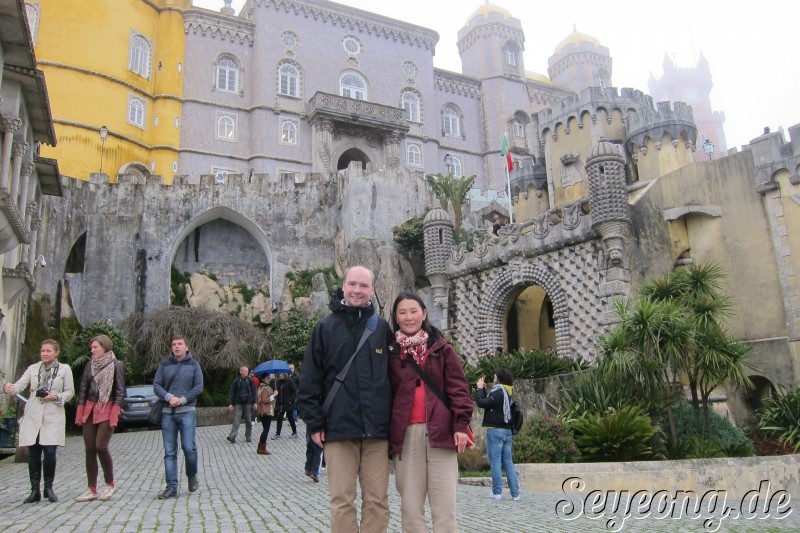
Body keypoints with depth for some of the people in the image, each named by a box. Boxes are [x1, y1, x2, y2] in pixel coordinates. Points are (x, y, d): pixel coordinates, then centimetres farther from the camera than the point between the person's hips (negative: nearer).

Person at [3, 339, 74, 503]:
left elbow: (70, 392, 6)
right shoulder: (33, 368, 10)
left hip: (53, 417, -2)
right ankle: (35, 490, 13)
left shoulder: (65, 369, 5)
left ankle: (48, 488, 10)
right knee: (33, 454, 2)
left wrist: (55, 397, -11)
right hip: (33, 416, 2)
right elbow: (20, 385, -2)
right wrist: (9, 388, -23)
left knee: (50, 453, -8)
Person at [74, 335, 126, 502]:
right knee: (90, 450, 4)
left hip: (107, 410, -5)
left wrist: (114, 415, -13)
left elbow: (120, 392, -6)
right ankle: (92, 490, 10)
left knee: (101, 446, -14)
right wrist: (80, 413, 6)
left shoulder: (116, 365, -4)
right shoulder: (90, 365, 12)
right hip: (90, 410, 6)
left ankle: (110, 484, 4)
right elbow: (83, 388, 13)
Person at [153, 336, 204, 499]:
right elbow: (156, 385, 3)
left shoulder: (194, 364, 6)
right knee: (169, 452, 3)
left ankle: (192, 475, 17)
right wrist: (169, 397, -13)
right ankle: (171, 487, 9)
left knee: (189, 447, -10)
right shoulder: (164, 365, 10)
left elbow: (198, 387, -1)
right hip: (167, 412, 2)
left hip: (187, 412, -2)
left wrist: (182, 400, -13)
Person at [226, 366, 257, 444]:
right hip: (238, 403, -1)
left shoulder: (250, 380, 1)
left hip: (248, 403, 1)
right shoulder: (236, 381, 0)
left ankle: (248, 436, 16)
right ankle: (232, 436, -11)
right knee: (236, 420, -8)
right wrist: (230, 403, -5)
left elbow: (254, 392, 2)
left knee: (248, 420, 6)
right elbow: (232, 393, 1)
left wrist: (254, 402, -3)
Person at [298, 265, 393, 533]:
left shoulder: (382, 328, 8)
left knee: (377, 501, 6)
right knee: (342, 501, 4)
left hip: (377, 430, 2)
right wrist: (315, 423, -3)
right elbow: (310, 380, 2)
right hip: (339, 430, -1)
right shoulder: (325, 327, 3)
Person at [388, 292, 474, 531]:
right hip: (406, 434, 1)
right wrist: (385, 433, 7)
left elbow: (458, 387, 3)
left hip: (440, 431, -1)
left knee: (444, 505, 1)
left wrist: (460, 425, -7)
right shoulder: (391, 352, 10)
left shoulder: (442, 348, 7)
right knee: (410, 506, 4)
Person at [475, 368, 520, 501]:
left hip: (496, 430, -8)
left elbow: (481, 402, -16)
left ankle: (497, 492, -5)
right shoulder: (507, 393, 15)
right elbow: (489, 401, 20)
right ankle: (515, 493, 6)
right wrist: (483, 389, 21)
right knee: (508, 462, 8)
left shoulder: (498, 392, -12)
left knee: (495, 462, -4)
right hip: (507, 430, 8)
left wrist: (480, 389, -3)